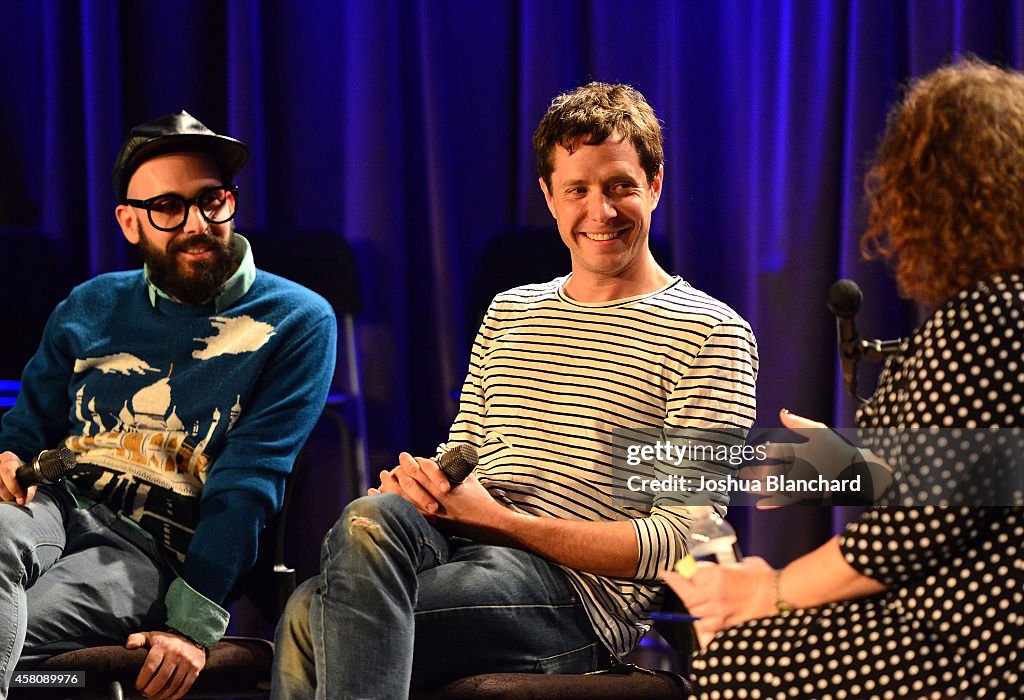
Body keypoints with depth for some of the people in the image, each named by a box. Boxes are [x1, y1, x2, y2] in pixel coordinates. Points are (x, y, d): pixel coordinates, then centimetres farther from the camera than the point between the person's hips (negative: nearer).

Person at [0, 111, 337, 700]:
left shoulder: (296, 322, 5)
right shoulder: (91, 307, 19)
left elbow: (247, 485, -5)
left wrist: (194, 624, -16)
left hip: (155, 549, -4)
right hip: (55, 504, 4)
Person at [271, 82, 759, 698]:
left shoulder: (710, 334, 3)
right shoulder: (509, 313, 24)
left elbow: (680, 540, -6)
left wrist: (496, 519, -14)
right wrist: (420, 484, -4)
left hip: (581, 599, -5)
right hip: (463, 554, 6)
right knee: (376, 514, -33)